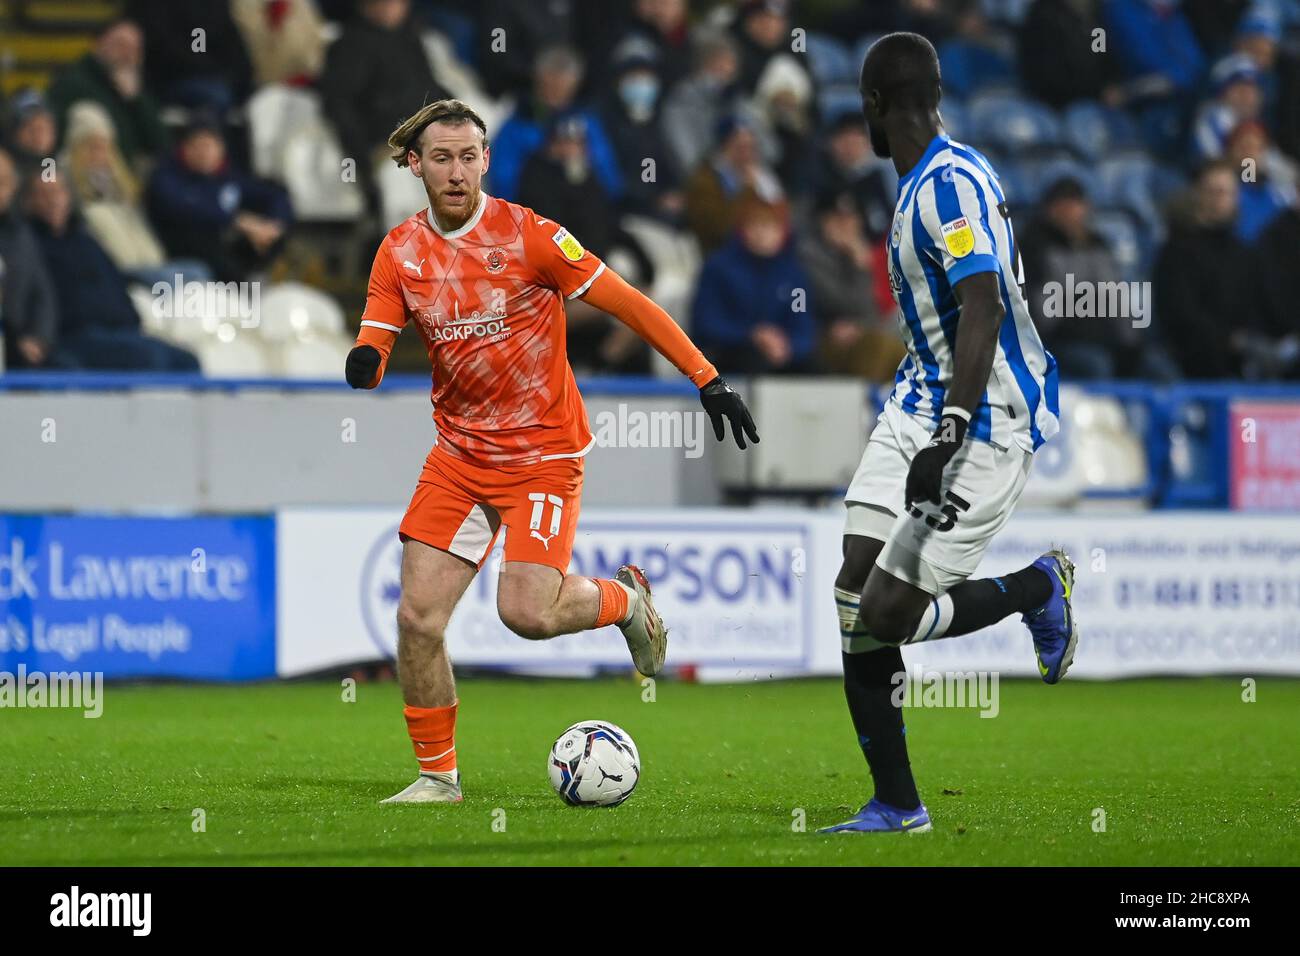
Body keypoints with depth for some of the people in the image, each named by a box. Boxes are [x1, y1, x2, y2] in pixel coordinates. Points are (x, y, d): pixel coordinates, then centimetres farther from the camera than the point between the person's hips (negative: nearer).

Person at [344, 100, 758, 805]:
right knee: (417, 617, -6)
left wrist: (706, 378, -14)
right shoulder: (400, 253, 0)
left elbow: (627, 303, -10)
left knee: (525, 611, -19)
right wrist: (364, 364, -28)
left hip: (542, 454, -4)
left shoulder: (527, 236, -13)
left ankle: (623, 598, 15)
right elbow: (373, 346, -2)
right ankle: (437, 775, 10)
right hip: (458, 453, 4)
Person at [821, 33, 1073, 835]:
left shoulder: (953, 183, -19)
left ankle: (1041, 588, 13)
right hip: (923, 408, 9)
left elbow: (982, 314, -27)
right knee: (856, 597, -2)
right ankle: (897, 805, 5)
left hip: (987, 423, -9)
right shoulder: (922, 183, 12)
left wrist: (949, 440, -33)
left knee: (885, 614, -12)